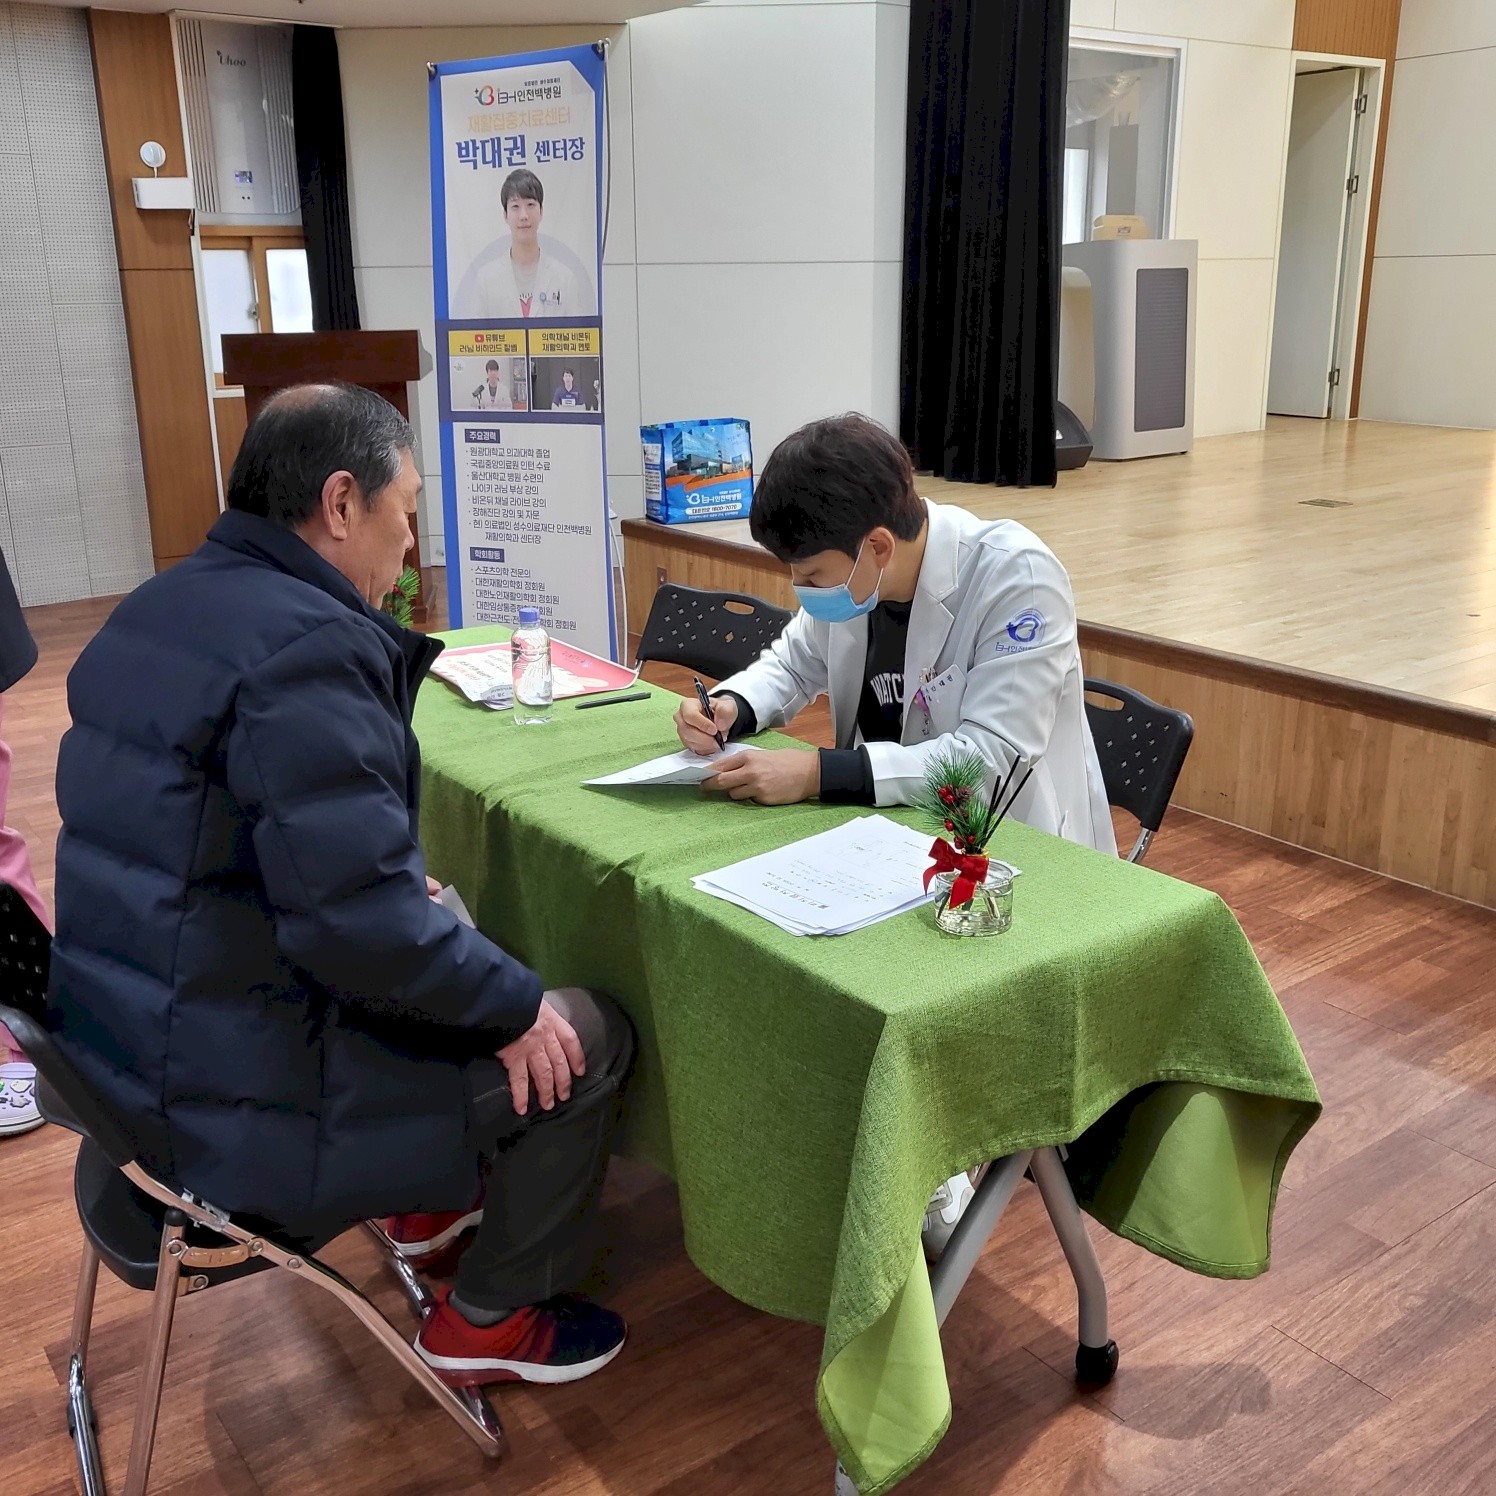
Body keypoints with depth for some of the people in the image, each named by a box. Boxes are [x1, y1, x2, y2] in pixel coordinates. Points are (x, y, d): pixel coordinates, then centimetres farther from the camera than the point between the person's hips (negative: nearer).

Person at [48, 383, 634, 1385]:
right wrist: (516, 1006, -15)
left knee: (456, 927, 27)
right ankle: (488, 1321, 20)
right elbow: (358, 923, -30)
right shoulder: (307, 646, -25)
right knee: (588, 1041, 1)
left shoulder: (160, 608, 6)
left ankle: (429, 1199, 40)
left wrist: (407, 896, 17)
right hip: (242, 1103, -10)